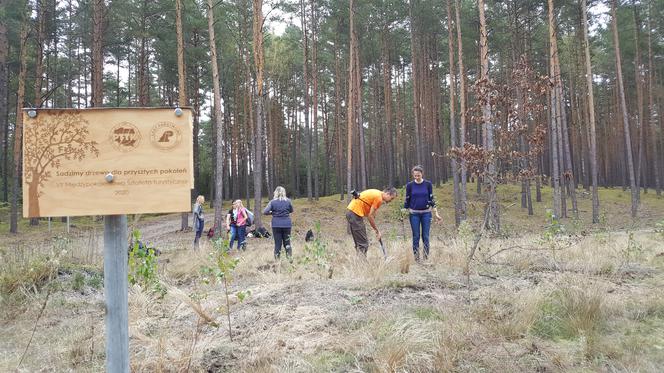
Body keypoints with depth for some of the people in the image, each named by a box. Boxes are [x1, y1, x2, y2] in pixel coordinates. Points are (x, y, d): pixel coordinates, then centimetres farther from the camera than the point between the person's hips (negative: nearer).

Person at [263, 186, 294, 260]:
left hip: (276, 225, -1)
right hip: (287, 224, 1)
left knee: (277, 243, 5)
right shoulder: (288, 201, -1)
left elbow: (265, 212, -12)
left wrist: (272, 212, 5)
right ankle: (290, 258, 6)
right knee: (287, 243, 12)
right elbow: (291, 210, 15)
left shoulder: (272, 202, -6)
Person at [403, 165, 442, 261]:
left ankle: (426, 257, 9)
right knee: (416, 236, 3)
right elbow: (407, 200, 5)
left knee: (426, 236, 2)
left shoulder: (428, 184, -1)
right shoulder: (410, 185, -2)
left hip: (426, 213, 0)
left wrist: (436, 213, 0)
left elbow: (431, 199, 4)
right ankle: (416, 258, 8)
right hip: (414, 214, 0)